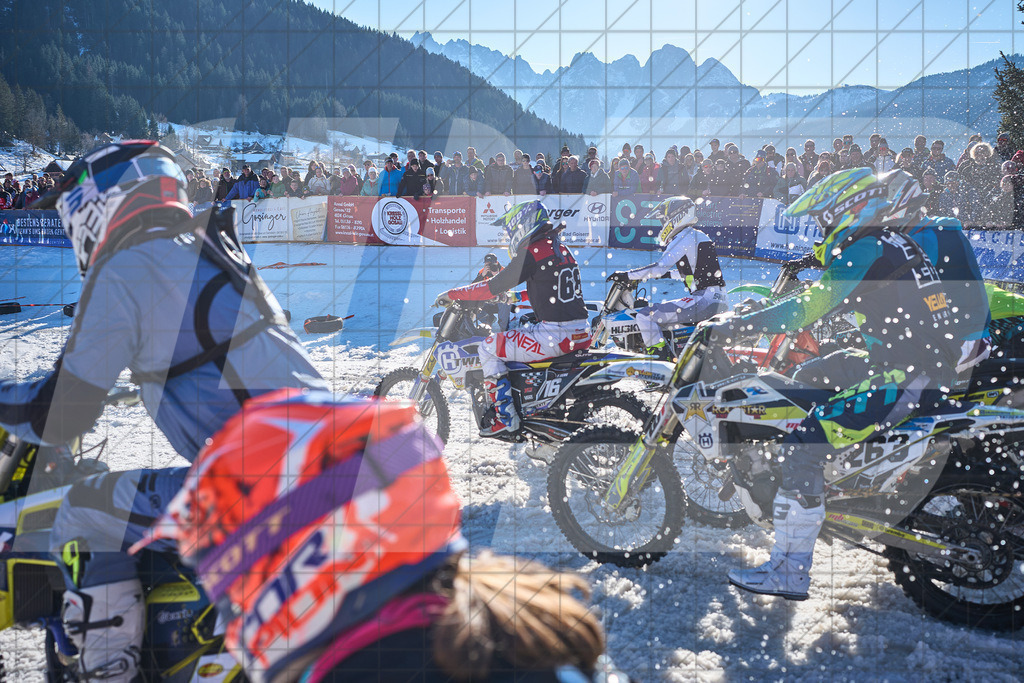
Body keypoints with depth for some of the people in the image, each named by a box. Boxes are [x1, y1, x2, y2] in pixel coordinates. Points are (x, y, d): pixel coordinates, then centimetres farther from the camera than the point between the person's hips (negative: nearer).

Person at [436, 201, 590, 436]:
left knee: (488, 348, 2)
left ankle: (505, 417, 0)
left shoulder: (532, 252, -11)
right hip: (582, 332, 9)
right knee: (521, 332, 34)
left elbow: (494, 287, -9)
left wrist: (453, 294, 3)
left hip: (555, 334, -9)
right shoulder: (561, 249, 16)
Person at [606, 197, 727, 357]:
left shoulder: (683, 237, -9)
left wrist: (628, 275, -11)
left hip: (703, 299, -10)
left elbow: (660, 267, -18)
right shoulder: (699, 236, 21)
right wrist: (668, 274, 35)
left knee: (645, 316, -14)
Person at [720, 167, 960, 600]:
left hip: (903, 377, -11)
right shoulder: (893, 245, 20)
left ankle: (789, 572, -13)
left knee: (803, 448, -15)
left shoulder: (864, 248, -11)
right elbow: (825, 302, 31)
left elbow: (810, 310, -20)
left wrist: (736, 327, -15)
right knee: (805, 381, 26)